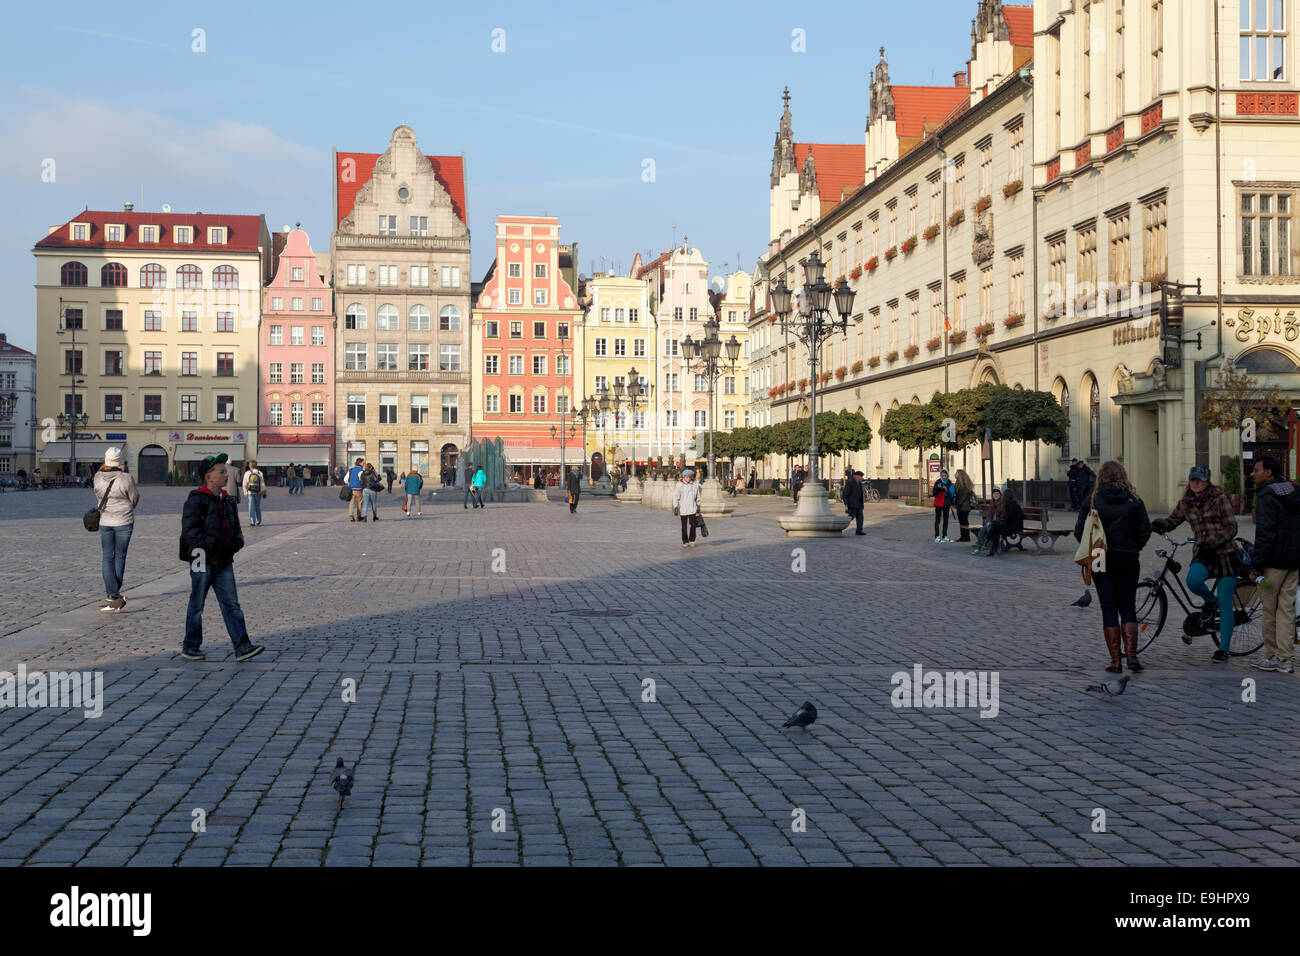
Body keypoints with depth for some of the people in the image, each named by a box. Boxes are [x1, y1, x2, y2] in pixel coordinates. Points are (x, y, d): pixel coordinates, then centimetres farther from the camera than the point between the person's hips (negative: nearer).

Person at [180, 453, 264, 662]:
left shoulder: (227, 500, 12)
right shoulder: (196, 500, -11)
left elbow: (236, 529, 20)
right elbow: (190, 531, -18)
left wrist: (237, 542, -2)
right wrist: (216, 545, -23)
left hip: (224, 561, 6)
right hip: (202, 560, -6)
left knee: (231, 604, 0)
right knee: (197, 605, 5)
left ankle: (242, 647, -5)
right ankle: (190, 647, 18)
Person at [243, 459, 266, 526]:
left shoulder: (247, 473, -1)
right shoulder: (260, 473, -1)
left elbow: (244, 484, 2)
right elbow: (263, 484, -1)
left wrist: (245, 492, 13)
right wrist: (264, 492, 4)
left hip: (250, 492, -1)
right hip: (258, 492, 1)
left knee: (251, 507, -2)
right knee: (258, 507, 13)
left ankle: (252, 521, -10)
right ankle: (258, 520, 20)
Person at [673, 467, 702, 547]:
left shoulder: (695, 485, 6)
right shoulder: (679, 485, -4)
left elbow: (698, 497, 15)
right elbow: (675, 497, -3)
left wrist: (698, 506, 16)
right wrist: (675, 507, -9)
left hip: (692, 509, 2)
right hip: (683, 509, -2)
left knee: (693, 525, -3)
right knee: (684, 526, 3)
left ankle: (692, 541, 10)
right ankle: (685, 542, 12)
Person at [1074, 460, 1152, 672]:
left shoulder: (1092, 501, -5)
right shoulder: (1134, 501, -1)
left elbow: (1079, 531, -5)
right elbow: (1145, 530, -2)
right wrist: (1132, 549, 14)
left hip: (1101, 561, -1)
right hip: (1128, 561, 1)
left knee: (1109, 611, 4)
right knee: (1128, 609, 11)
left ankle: (1115, 661, 3)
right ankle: (1132, 655, -1)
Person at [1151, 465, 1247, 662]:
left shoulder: (1219, 498, -6)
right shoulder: (1185, 503, 7)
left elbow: (1231, 528, -8)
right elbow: (1172, 521, 16)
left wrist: (1213, 542, -22)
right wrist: (1160, 524, -8)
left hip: (1226, 553, -3)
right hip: (1204, 555, 3)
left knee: (1225, 605, -3)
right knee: (1192, 581, -30)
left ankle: (1224, 648, 8)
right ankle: (1209, 600, 5)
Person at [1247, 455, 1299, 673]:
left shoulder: (1267, 496, -13)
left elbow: (1265, 534, -19)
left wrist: (1256, 565, -16)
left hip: (1274, 562, -8)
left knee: (1270, 608, 2)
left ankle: (1271, 657, 9)